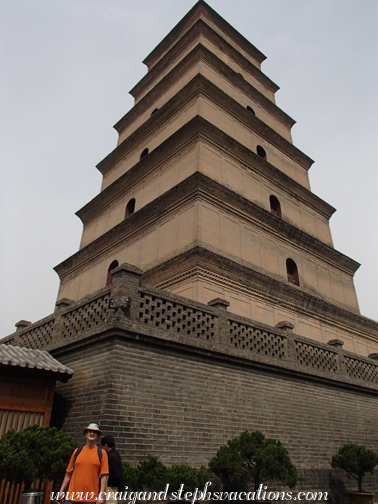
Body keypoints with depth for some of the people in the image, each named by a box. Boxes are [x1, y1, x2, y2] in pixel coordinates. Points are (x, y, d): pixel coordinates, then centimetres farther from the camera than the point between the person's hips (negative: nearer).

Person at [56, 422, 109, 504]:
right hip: (72, 497, 2)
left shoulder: (101, 453, 2)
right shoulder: (77, 451, 8)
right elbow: (69, 473, 11)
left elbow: (104, 476, -3)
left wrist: (101, 495, -10)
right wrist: (61, 492, 7)